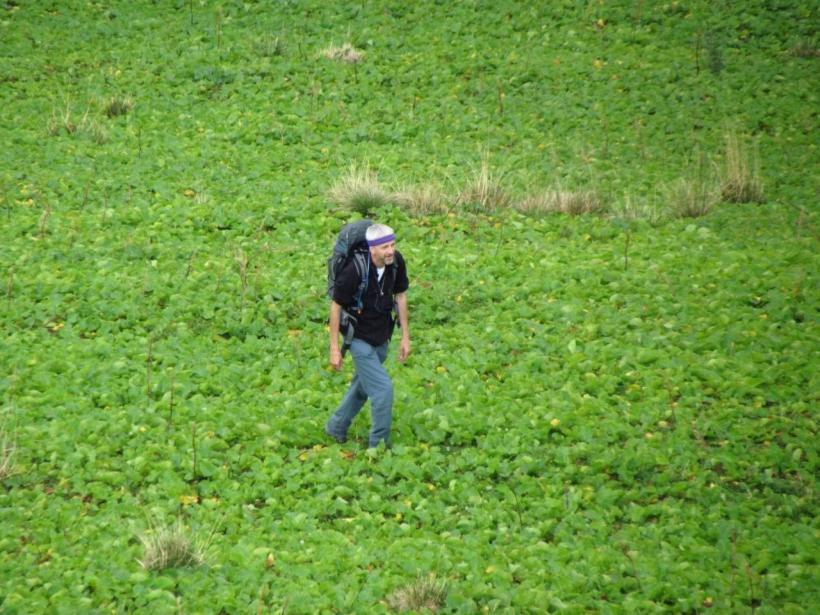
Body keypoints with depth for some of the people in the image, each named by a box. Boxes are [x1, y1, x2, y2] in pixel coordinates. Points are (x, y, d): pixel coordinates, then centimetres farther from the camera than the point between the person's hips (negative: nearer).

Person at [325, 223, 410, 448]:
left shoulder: (396, 262, -14)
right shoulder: (354, 271, -30)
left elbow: (400, 296, 2)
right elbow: (336, 306, -18)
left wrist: (405, 336, 6)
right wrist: (334, 348, -13)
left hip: (382, 337, 7)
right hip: (361, 339, -7)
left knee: (363, 386, 23)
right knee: (383, 389, -12)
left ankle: (336, 427, 44)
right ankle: (379, 445, 3)